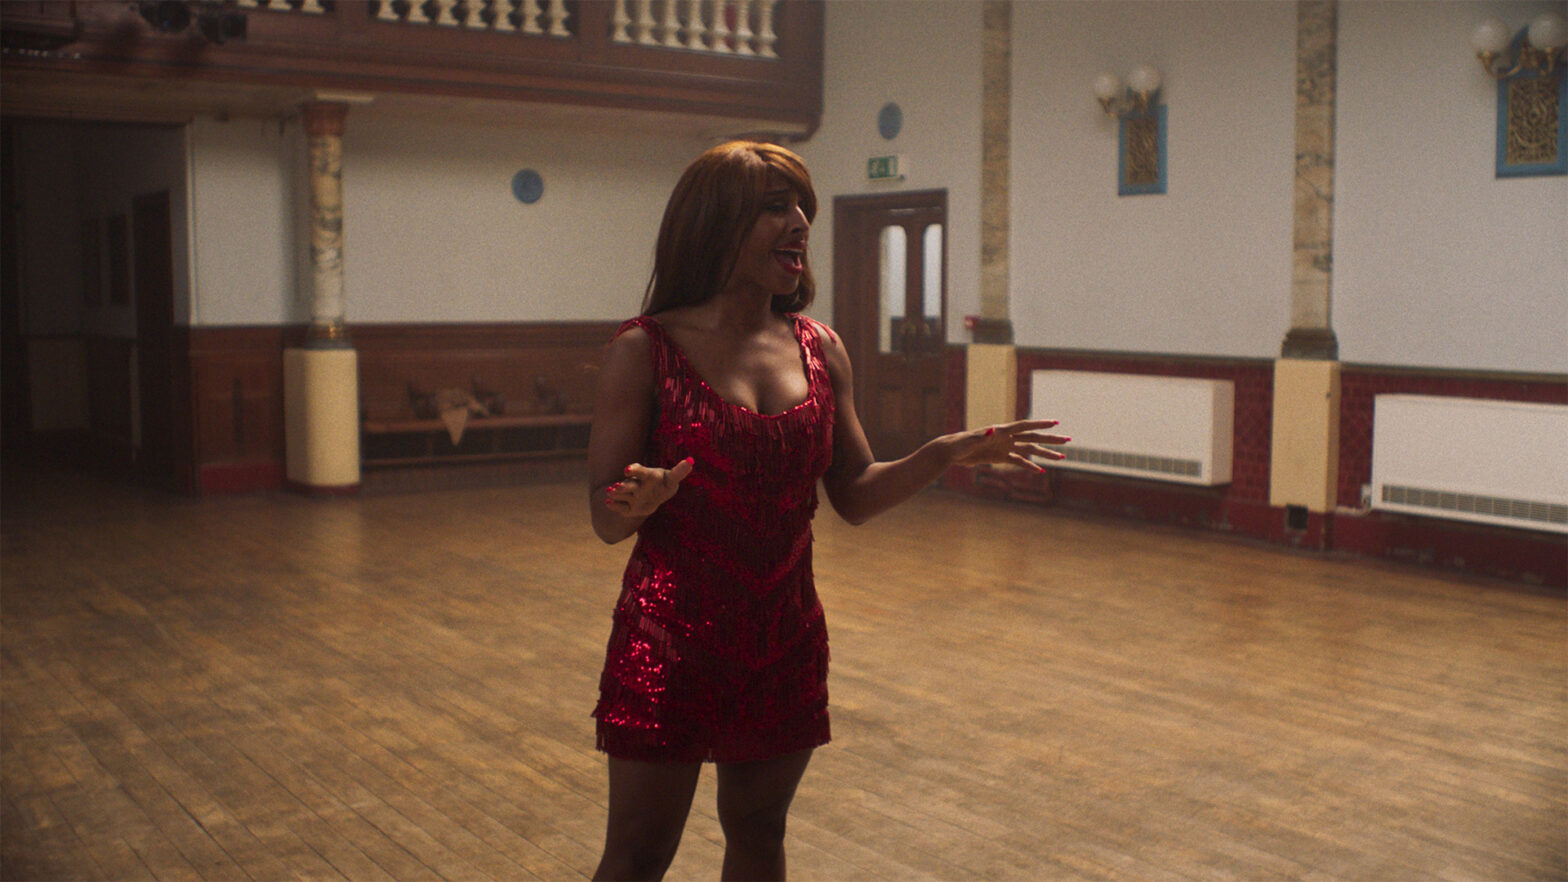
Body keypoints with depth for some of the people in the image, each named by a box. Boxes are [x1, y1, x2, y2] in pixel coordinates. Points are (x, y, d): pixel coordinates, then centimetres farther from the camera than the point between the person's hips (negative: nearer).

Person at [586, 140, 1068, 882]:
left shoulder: (819, 349, 4)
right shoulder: (645, 350, -10)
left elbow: (854, 496, 7)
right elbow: (605, 518, -10)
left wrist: (946, 455, -7)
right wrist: (639, 498, -32)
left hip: (784, 641, 5)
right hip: (671, 640, -4)